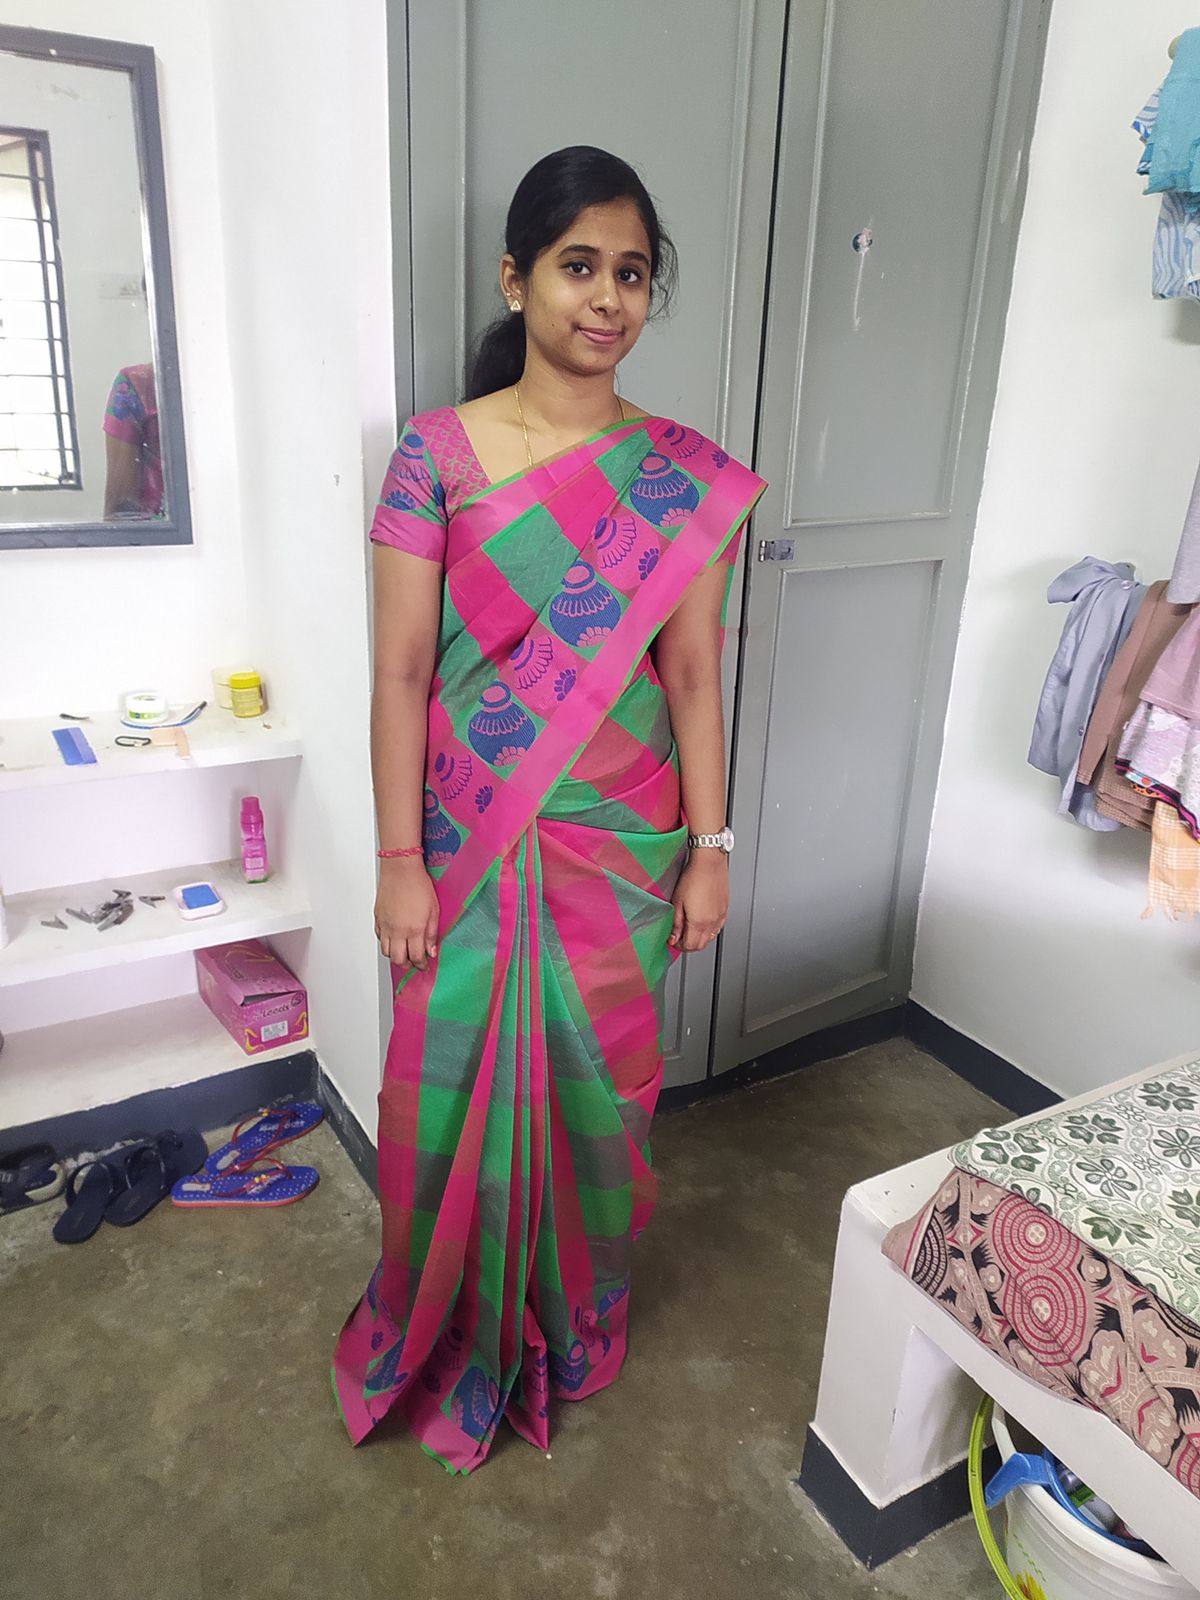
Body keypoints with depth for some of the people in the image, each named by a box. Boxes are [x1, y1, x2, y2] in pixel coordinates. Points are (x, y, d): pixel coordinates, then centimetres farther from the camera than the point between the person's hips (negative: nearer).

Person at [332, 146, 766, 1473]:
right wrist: (400, 860, -8)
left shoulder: (685, 475, 0)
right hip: (474, 845, -1)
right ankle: (452, 1338, 41)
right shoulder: (437, 452, -6)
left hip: (622, 848, 2)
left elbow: (692, 672, 1)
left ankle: (578, 1323, 45)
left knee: (598, 1086, 15)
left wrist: (708, 850, 0)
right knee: (453, 1091, 11)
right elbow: (401, 669, -7)